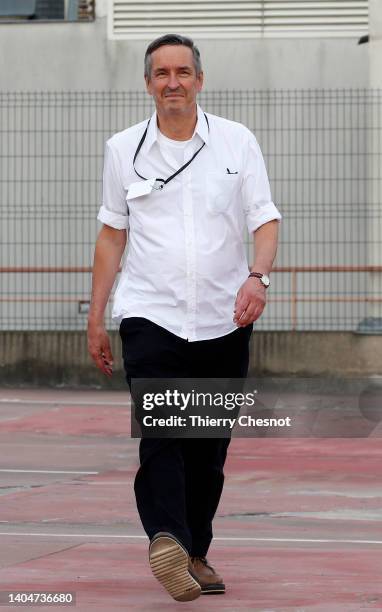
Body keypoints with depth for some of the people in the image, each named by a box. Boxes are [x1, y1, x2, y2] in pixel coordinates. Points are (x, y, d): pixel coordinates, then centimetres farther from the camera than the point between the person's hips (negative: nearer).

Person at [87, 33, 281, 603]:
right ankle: (166, 540, -34)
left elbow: (265, 219, 1)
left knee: (209, 447, 6)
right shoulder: (123, 149, 6)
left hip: (224, 318, 1)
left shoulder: (238, 141, 4)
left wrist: (258, 276, -19)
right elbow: (112, 234, 12)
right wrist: (96, 318, 11)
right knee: (160, 430, -19)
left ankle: (196, 554, 20)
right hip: (150, 315, -1)